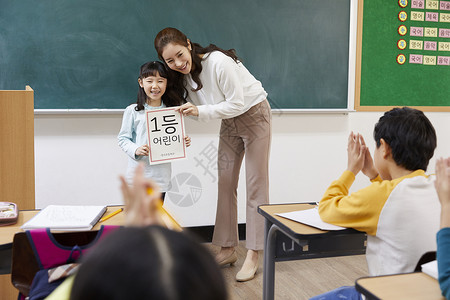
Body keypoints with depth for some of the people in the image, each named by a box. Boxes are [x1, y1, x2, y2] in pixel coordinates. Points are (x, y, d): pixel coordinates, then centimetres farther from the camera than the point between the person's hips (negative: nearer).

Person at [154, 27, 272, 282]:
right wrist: (184, 110, -16)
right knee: (225, 184, 6)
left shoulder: (219, 62, -30)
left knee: (256, 185, -4)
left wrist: (200, 112, -34)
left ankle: (253, 256, 0)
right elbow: (198, 106, 2)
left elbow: (237, 104, -27)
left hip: (254, 115, -7)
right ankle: (228, 249, 16)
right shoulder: (185, 74, -5)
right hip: (230, 122, 7)